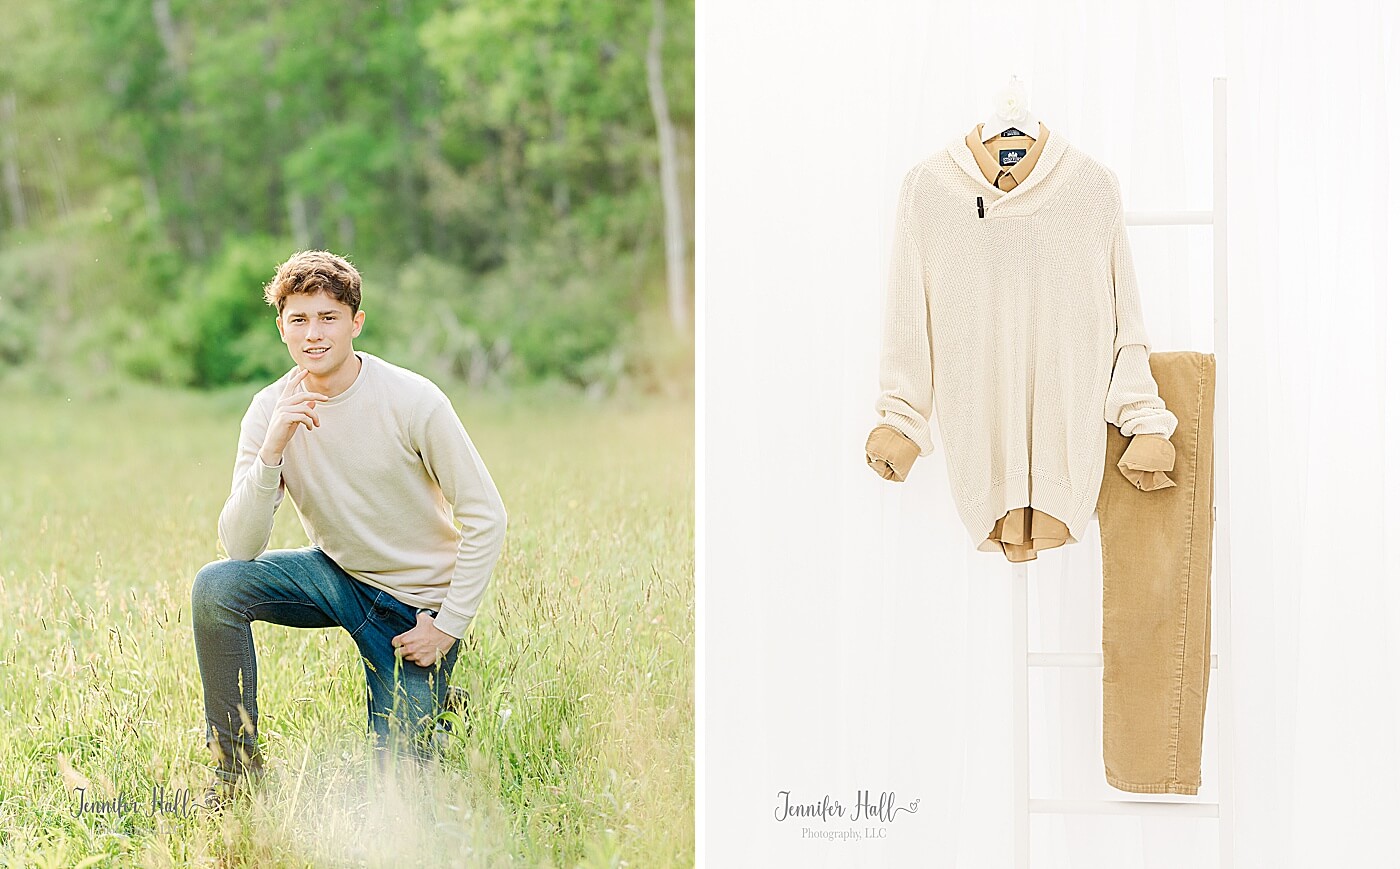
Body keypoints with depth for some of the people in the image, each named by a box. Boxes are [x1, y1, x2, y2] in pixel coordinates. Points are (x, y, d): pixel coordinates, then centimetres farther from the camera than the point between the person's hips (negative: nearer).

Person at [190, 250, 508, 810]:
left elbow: (486, 517, -14)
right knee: (215, 586, -23)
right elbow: (240, 547, -19)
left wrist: (448, 626, -15)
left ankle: (443, 698, 28)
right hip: (336, 574, 3)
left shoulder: (412, 401, -20)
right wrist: (272, 450, -33)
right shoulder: (271, 412, -11)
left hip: (415, 604, -3)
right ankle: (237, 769, -8)